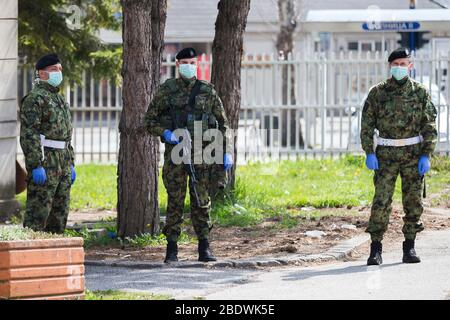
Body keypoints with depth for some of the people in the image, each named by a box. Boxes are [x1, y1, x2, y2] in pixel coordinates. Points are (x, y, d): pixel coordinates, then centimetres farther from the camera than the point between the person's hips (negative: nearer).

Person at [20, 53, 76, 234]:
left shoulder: (60, 99, 20)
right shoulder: (34, 98, -10)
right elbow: (29, 134, -18)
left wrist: (71, 164, 20)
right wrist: (36, 165, -23)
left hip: (63, 163, 9)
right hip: (44, 161, -9)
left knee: (60, 212, 10)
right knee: (38, 211, -9)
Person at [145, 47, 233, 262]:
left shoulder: (207, 91, 7)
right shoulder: (167, 90, 4)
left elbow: (222, 123, 10)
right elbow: (150, 120, 8)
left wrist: (227, 152, 2)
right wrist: (165, 133, -11)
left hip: (201, 154, 1)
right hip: (175, 153, -1)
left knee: (202, 201, 0)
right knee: (175, 201, 0)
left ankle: (204, 248, 4)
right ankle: (171, 249, 4)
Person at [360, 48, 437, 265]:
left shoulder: (420, 92, 2)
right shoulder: (378, 92, 2)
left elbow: (430, 126, 2)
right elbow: (367, 124, 3)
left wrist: (426, 155, -7)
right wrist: (369, 153, -6)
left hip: (414, 154, 1)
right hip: (386, 155, -1)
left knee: (413, 202, 3)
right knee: (381, 201, -8)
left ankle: (409, 248, 13)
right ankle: (376, 249, -4)